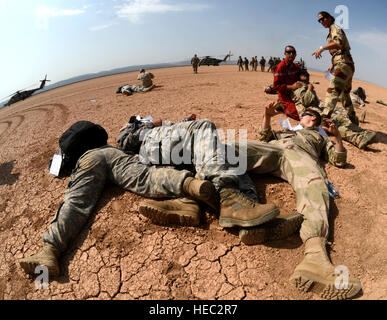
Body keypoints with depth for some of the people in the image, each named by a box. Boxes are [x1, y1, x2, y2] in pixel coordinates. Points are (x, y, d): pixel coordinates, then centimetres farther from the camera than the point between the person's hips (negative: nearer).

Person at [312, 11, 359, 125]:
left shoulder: (335, 28, -2)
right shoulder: (331, 32, 25)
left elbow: (339, 43, -23)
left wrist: (322, 48, -30)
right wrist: (333, 65, 22)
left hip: (344, 64, -10)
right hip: (346, 65, 10)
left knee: (332, 90, -25)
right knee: (345, 94, 17)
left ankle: (325, 117, -40)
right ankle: (354, 121, 26)